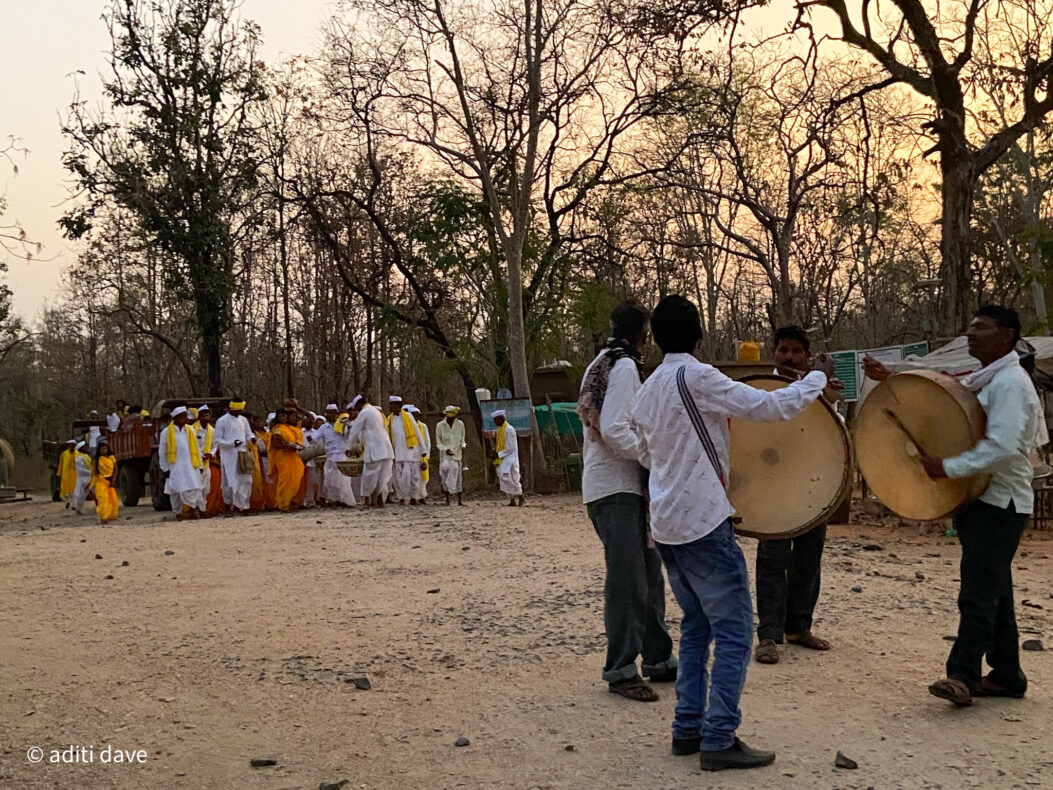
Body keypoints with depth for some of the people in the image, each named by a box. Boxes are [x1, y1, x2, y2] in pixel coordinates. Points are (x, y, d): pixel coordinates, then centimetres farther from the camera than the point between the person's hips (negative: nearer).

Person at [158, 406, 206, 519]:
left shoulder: (190, 432, 10)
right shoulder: (166, 432, 1)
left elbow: (197, 449, 13)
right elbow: (162, 452, 2)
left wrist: (200, 465, 9)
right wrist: (165, 468, -2)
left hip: (190, 467, 2)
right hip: (175, 469, -2)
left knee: (194, 489, -8)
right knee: (176, 492, -2)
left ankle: (190, 510, -7)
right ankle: (178, 512, 7)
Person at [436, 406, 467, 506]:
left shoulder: (460, 424, 5)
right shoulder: (440, 425, -1)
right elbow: (438, 442, 2)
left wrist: (463, 446, -5)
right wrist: (445, 449, -13)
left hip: (456, 454, 2)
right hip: (445, 455, -2)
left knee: (458, 476, 1)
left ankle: (459, 500, 8)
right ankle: (447, 499, -6)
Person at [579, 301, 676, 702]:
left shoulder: (599, 365, 19)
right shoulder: (624, 367, -11)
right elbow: (614, 429, -22)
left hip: (619, 486, 10)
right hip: (617, 488, -10)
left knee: (648, 573, 14)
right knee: (626, 581, -7)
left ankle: (658, 659, 21)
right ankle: (621, 671, 0)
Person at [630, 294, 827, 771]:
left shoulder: (646, 392, 11)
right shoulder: (696, 377, -13)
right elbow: (768, 406, -15)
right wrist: (817, 379, 0)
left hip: (666, 525, 8)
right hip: (704, 523, -8)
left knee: (696, 627, 17)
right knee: (734, 631, -3)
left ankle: (688, 728, 18)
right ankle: (719, 740, -3)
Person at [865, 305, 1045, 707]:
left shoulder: (1010, 383, -15)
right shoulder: (980, 382, 16)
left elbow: (1003, 446, -26)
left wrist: (948, 467, -27)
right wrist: (891, 381, 6)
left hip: (999, 504, -10)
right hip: (981, 500, 10)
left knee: (977, 592, -12)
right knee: (993, 592, 14)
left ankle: (963, 674, -11)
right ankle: (1006, 675, 23)